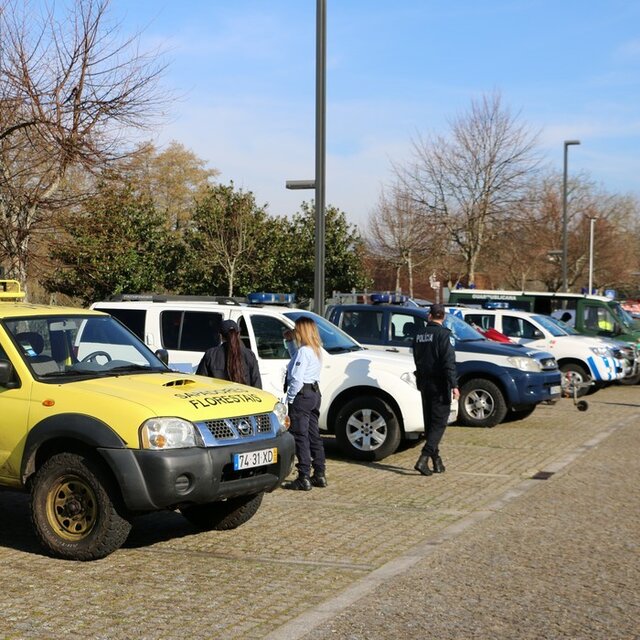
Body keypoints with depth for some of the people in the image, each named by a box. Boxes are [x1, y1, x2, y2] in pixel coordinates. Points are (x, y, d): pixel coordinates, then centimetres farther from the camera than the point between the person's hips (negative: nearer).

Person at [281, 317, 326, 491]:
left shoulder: (303, 351, -16)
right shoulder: (316, 350, 13)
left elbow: (296, 378, -21)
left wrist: (290, 398, -14)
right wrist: (290, 341, 25)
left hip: (302, 395, -10)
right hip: (314, 393, 10)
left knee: (300, 436, -7)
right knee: (314, 435, 13)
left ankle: (304, 478, -8)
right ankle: (319, 475, 18)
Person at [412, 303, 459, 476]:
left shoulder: (419, 335, 9)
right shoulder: (444, 334, -13)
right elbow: (449, 362, -19)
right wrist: (454, 385, -20)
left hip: (424, 383, 7)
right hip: (439, 384, -7)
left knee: (430, 422, 13)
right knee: (439, 423, -3)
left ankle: (436, 461, 16)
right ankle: (423, 458, -16)